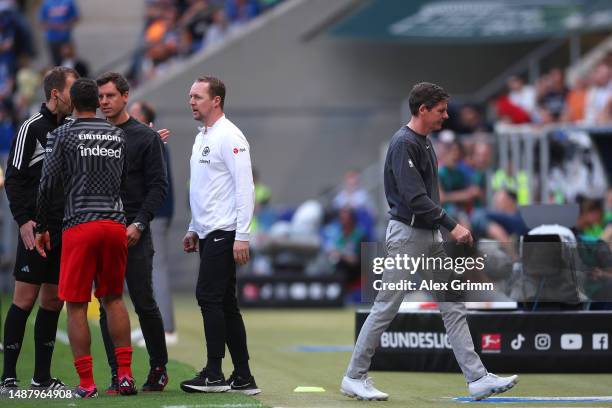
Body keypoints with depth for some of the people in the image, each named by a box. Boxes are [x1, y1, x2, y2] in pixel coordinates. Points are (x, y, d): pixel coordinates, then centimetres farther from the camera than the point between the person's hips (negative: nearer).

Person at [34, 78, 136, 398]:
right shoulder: (118, 136, 13)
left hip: (79, 225, -4)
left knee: (76, 305, 1)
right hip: (116, 223, 4)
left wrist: (41, 227, 5)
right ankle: (125, 374, 8)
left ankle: (86, 383, -3)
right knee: (113, 299, 16)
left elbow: (48, 184, -4)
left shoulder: (62, 135, -2)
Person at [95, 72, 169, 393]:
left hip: (134, 234, -3)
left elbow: (158, 186, -3)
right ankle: (117, 375, 5)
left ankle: (158, 368, 12)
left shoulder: (146, 137, 1)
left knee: (144, 303, -2)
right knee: (107, 306, 1)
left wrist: (139, 223, -13)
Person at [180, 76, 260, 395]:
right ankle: (243, 378, 10)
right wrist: (193, 230, 23)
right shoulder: (202, 137, 18)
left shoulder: (229, 136, -12)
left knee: (209, 297, -12)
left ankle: (214, 374, -9)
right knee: (225, 303, 8)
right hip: (207, 234, 10)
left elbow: (245, 187, -18)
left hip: (224, 234, -10)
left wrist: (242, 236, -22)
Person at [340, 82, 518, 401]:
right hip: (407, 234, -9)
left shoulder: (424, 142, 14)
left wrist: (445, 227, 17)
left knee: (453, 305, 3)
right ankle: (354, 377, 8)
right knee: (385, 308, -2)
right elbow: (415, 197, -24)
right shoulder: (404, 144, -16)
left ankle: (477, 379, 0)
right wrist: (452, 226, -24)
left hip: (431, 236, 9)